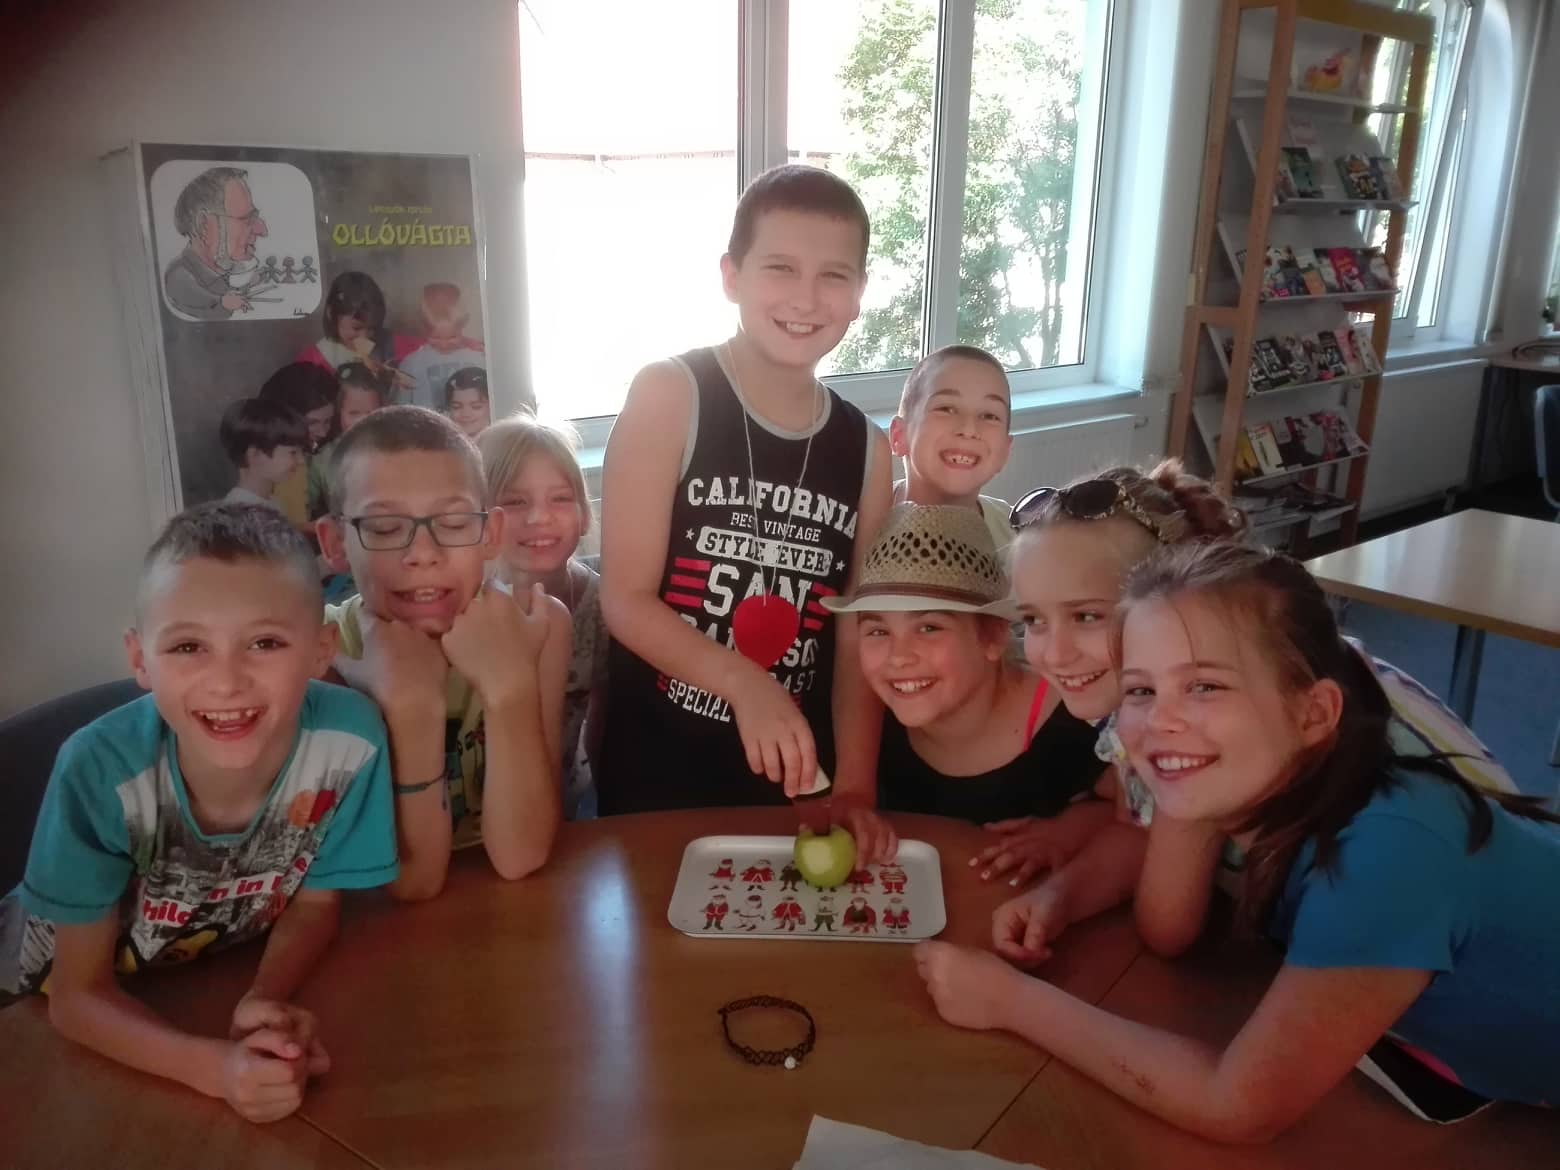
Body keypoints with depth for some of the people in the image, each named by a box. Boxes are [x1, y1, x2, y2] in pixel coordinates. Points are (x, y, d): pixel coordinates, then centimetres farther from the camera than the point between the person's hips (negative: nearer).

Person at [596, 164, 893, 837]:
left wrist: (855, 786, -10)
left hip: (792, 775, 3)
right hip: (655, 773, -3)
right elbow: (626, 599, -14)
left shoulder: (866, 449, 0)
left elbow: (859, 637, 1)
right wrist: (748, 687, -28)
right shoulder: (668, 397, -11)